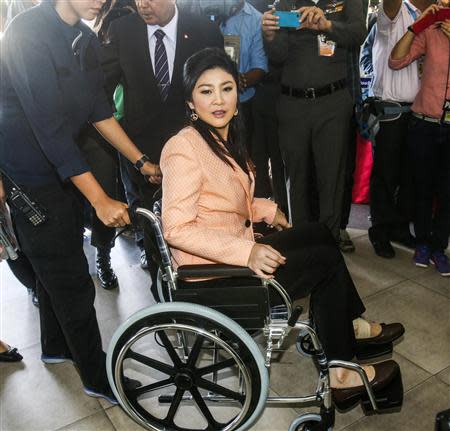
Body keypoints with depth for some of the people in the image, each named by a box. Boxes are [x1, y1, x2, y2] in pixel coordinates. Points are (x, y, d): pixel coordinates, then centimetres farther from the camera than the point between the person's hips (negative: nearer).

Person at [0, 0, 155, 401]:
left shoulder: (86, 38, 2)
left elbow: (98, 108, 9)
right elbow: (50, 128, -28)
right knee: (71, 277, -1)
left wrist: (141, 161, 7)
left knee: (57, 265, 20)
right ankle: (98, 377, 15)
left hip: (64, 166, 8)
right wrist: (100, 199, -28)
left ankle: (56, 345, 41)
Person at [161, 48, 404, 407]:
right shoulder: (184, 148, -22)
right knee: (326, 259, -4)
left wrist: (267, 210, 10)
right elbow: (176, 228, -27)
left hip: (235, 252, 9)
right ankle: (342, 374, 10)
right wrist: (246, 252, -33)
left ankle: (352, 325, 30)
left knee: (321, 233, 15)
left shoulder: (224, 138, 8)